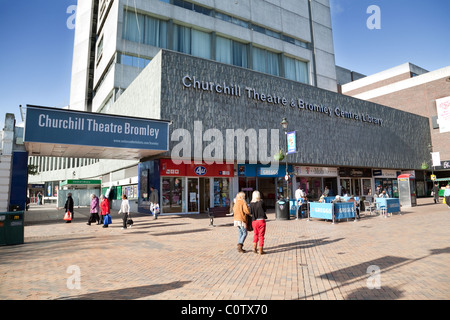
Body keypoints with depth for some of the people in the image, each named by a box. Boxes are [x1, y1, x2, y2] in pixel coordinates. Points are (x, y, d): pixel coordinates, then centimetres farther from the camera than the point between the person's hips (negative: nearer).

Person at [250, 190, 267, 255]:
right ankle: (260, 250, 10)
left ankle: (254, 247, 14)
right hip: (261, 220, -2)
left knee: (256, 234, 22)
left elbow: (251, 214, 0)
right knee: (261, 235, 7)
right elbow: (265, 210, 5)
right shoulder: (261, 202, -8)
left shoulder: (251, 203, -3)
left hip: (254, 221, 3)